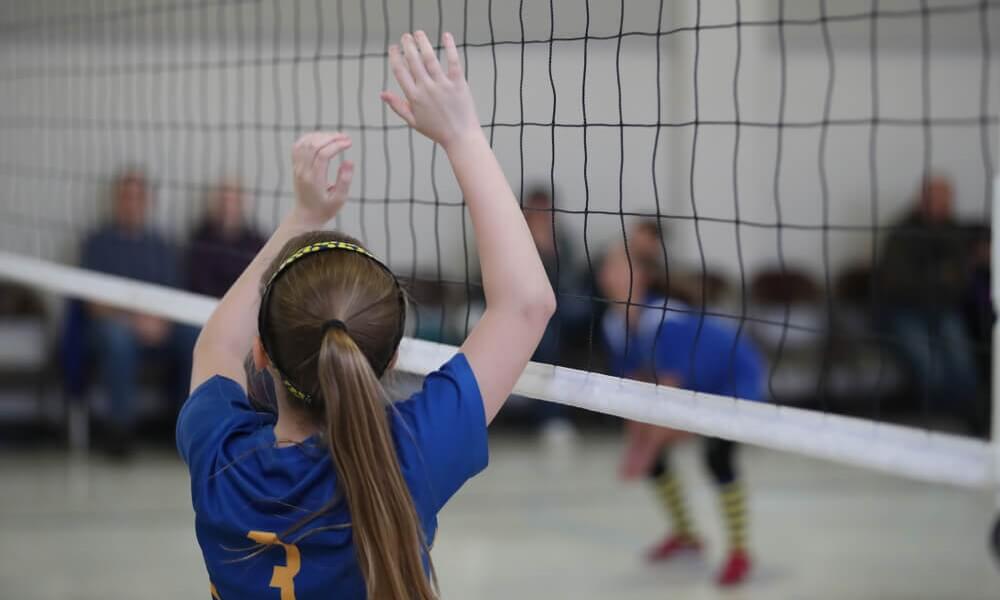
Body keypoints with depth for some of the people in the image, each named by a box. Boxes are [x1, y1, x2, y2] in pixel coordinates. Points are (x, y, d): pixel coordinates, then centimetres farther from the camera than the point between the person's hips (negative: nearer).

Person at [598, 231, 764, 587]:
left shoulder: (664, 319, -36)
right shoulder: (615, 324, -14)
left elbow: (669, 391, -36)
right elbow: (635, 385, -7)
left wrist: (648, 448, -34)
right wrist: (636, 442, -14)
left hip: (735, 376, -8)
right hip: (696, 384, 8)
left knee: (717, 455, -24)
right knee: (647, 450, 4)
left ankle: (739, 551, -7)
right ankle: (685, 534, 25)